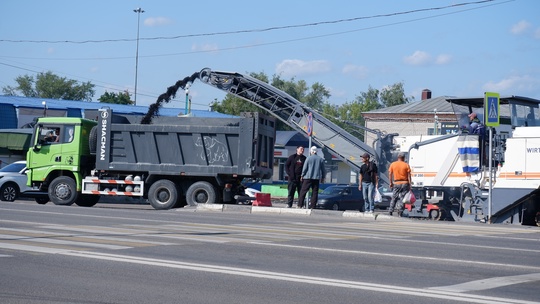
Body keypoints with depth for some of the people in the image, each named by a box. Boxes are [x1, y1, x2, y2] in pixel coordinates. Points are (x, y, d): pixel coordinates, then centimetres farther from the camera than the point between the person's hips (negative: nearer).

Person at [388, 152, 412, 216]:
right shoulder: (406, 165, -2)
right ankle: (400, 211, 0)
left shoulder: (392, 164, 2)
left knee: (394, 198, 8)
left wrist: (391, 183, 10)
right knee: (402, 198, 5)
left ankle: (390, 211, 2)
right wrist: (410, 184, 1)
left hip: (396, 183, 1)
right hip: (405, 183, -1)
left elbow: (390, 174, 1)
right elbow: (409, 175, -3)